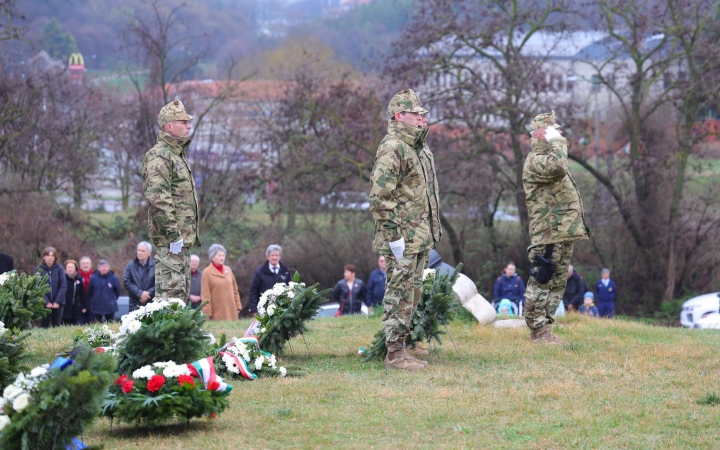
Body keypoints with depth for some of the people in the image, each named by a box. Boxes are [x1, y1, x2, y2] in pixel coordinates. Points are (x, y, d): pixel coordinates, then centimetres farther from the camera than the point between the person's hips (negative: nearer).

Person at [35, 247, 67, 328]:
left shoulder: (59, 268, 0)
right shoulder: (39, 269, -2)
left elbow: (63, 286, -3)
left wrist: (57, 301, -11)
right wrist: (46, 302, -15)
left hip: (57, 304, 1)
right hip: (44, 304, -1)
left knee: (56, 326, 3)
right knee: (44, 326, 0)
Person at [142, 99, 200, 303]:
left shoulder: (178, 154, 20)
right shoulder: (159, 156, -13)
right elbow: (158, 198, -21)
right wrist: (172, 234, -24)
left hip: (182, 238, 10)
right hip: (171, 239, -10)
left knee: (182, 292, 13)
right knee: (171, 289, -12)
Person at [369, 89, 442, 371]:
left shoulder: (420, 148, 16)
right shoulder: (392, 149, -16)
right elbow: (380, 198, -21)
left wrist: (432, 231, 22)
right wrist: (394, 236, -22)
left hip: (420, 238, 10)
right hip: (403, 239, -10)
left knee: (412, 294, 16)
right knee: (400, 294, -6)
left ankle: (401, 343, 27)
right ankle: (395, 354, -3)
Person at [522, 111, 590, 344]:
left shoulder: (550, 158, 22)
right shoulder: (535, 161, -12)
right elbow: (557, 167, -34)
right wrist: (557, 142, -20)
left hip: (564, 232, 10)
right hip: (548, 233, -10)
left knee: (558, 282, 12)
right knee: (542, 281, -8)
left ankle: (543, 327, 16)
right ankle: (538, 329, -7)